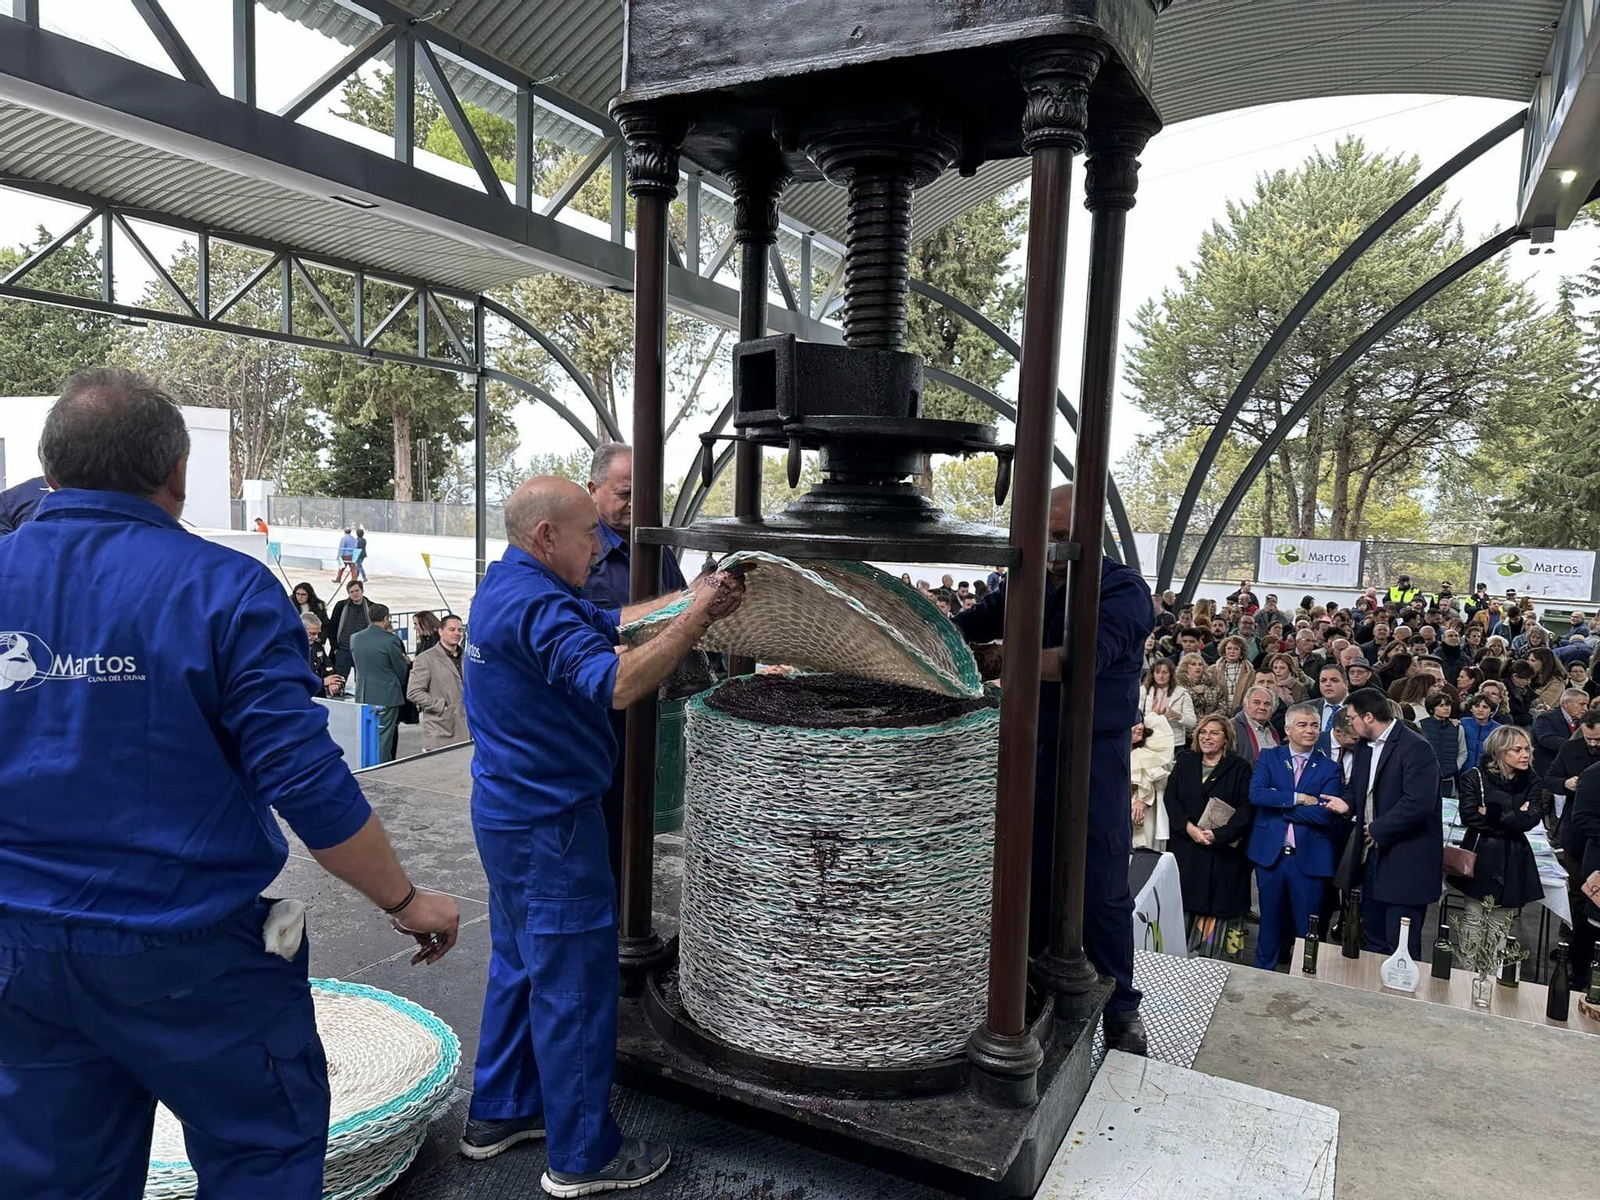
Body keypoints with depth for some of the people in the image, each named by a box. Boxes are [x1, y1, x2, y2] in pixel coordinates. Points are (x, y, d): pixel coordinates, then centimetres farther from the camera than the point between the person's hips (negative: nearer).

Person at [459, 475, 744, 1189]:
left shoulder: (506, 585, 9)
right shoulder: (536, 606, -24)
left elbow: (611, 622, 11)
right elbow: (617, 684, -35)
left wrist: (692, 595, 2)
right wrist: (698, 616, -28)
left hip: (509, 816, 10)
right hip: (550, 825, -10)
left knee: (519, 966, 23)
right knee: (574, 986, 3)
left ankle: (498, 1113, 38)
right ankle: (583, 1156, 18)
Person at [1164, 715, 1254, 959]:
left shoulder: (1239, 768, 1)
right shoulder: (1185, 761, 10)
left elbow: (1246, 808, -7)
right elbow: (1170, 797, 3)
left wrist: (1218, 835, -17)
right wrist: (1188, 826, -12)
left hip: (1223, 851, -2)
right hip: (1185, 847, 3)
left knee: (1217, 908, -3)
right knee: (1184, 902, 3)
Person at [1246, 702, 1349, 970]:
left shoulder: (1329, 768, 1)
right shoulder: (1269, 757, 4)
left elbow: (1325, 814, -12)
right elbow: (1255, 794, -13)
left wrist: (1278, 804, -13)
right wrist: (1298, 799, -15)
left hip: (1309, 857, -1)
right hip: (1270, 853, 1)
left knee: (1308, 928, 7)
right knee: (1270, 921, 14)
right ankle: (1263, 973, 28)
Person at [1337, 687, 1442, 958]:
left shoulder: (1416, 748, -17)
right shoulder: (1364, 747, 11)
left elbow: (1419, 803, -25)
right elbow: (1356, 788, 22)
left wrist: (1378, 829, -15)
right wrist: (1346, 803, 0)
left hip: (1406, 863, -9)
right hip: (1372, 855, 9)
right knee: (1372, 941, 18)